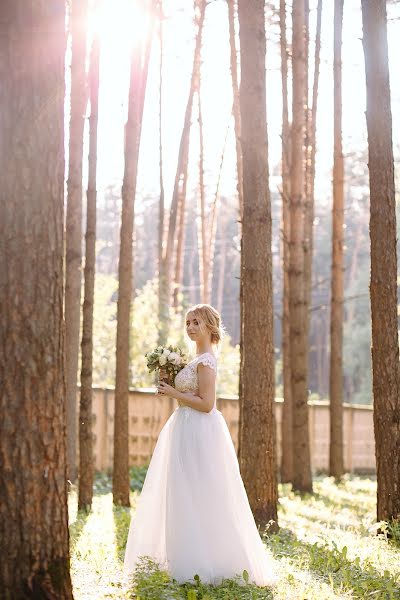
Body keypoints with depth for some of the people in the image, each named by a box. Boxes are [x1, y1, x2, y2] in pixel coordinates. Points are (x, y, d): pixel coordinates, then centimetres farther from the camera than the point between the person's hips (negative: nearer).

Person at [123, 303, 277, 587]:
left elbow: (206, 404, -21)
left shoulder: (205, 361, -15)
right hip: (189, 432, 11)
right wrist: (171, 387, 12)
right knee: (190, 498, 13)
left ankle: (204, 565, -2)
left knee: (195, 499, -7)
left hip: (199, 434, -11)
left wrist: (174, 393, -16)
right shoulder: (201, 358, 16)